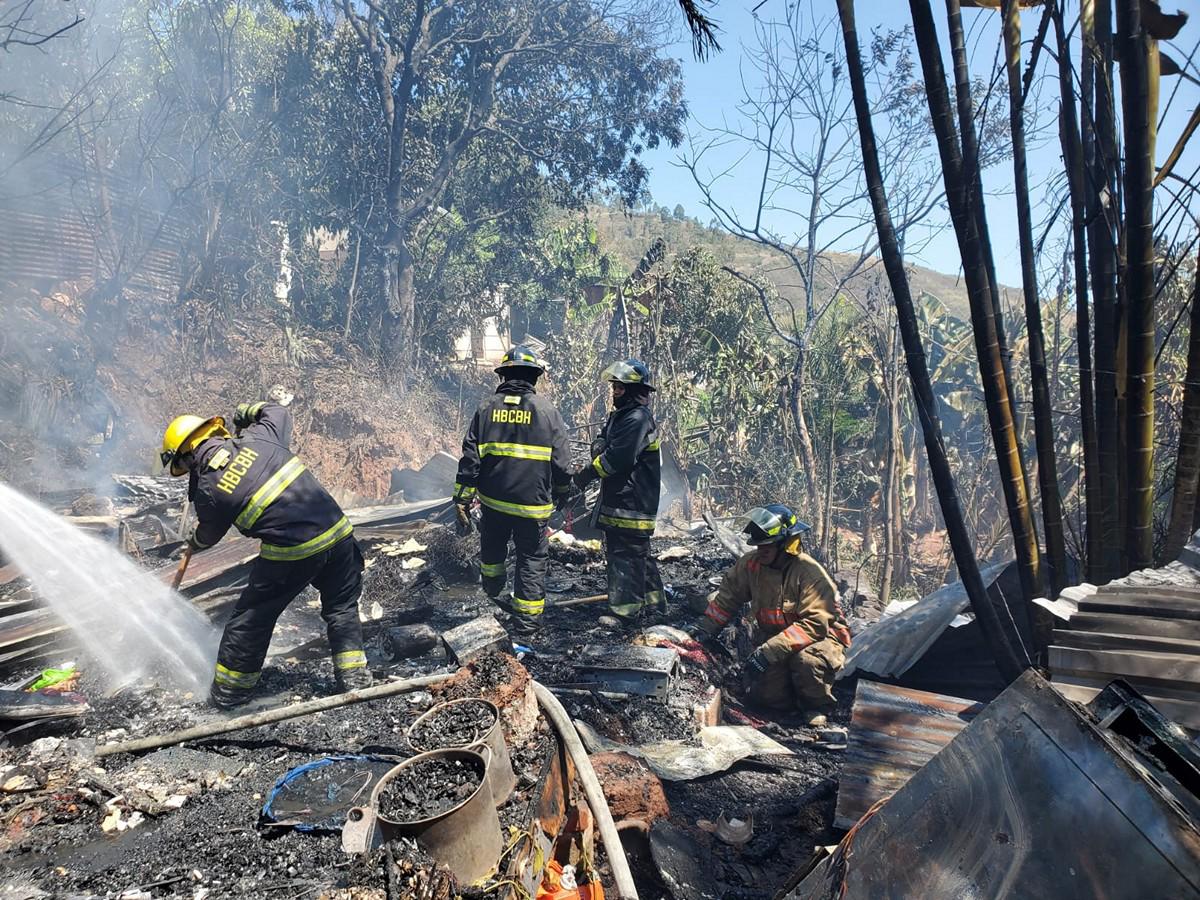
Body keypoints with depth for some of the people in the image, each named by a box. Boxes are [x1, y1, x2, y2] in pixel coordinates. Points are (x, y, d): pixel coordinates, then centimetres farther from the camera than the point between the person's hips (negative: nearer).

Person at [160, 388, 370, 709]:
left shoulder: (207, 492, -1)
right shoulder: (257, 437, 4)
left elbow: (209, 535, 20)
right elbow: (278, 412, 27)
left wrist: (194, 543, 42)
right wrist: (259, 408, 46)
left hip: (290, 553, -4)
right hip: (337, 529, 4)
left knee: (252, 617, 17)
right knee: (341, 608, 21)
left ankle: (228, 691, 30)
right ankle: (353, 675, 21)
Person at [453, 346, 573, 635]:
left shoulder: (487, 408, -1)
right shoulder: (546, 410, -7)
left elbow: (470, 457, -2)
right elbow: (562, 461, -4)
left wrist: (462, 499, 2)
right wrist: (562, 493, 13)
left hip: (493, 500, 3)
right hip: (533, 503, -3)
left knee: (492, 549, 26)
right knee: (532, 558, 9)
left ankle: (493, 590, 51)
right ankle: (526, 618, 12)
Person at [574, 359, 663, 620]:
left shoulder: (638, 418, -16)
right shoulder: (620, 415, 17)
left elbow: (618, 457, -23)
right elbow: (600, 446, 15)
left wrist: (586, 474, -16)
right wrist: (600, 446, -8)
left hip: (632, 501, -10)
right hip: (619, 498, 10)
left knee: (626, 552, -4)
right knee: (638, 550, 19)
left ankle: (626, 608, 3)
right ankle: (652, 596, 31)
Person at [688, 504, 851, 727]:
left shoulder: (811, 574, -25)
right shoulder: (751, 564, -7)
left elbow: (814, 625, -31)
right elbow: (727, 595, 8)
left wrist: (769, 651, -36)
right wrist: (707, 626, -4)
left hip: (821, 636, -5)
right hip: (773, 637, 5)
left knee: (806, 658, -37)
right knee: (761, 694, -14)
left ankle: (816, 707, -5)